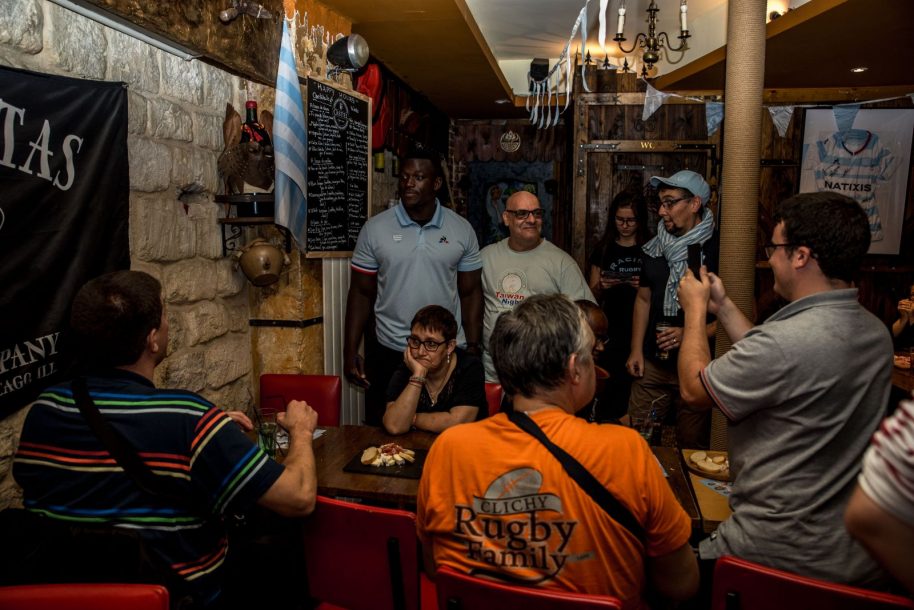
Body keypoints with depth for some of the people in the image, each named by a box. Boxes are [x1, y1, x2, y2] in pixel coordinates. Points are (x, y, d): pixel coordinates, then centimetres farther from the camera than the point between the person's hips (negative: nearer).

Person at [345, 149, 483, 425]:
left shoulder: (462, 230, 0)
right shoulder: (375, 228, -2)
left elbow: (470, 293, 5)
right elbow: (361, 293, 2)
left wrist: (473, 348, 1)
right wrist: (350, 352, -1)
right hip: (388, 353, 0)